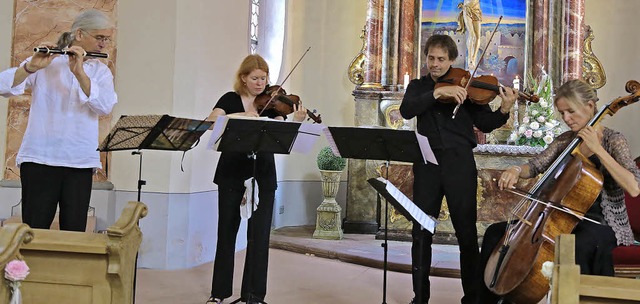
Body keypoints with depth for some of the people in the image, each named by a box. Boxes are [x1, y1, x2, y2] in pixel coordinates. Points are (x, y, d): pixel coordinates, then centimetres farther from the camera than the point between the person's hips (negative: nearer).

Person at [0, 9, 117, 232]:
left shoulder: (101, 71, 11)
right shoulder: (46, 63, 3)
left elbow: (105, 106, -9)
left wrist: (80, 73, -20)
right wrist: (31, 67, -24)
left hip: (81, 162, 2)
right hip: (40, 157, -2)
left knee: (74, 231, 1)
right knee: (35, 230, -1)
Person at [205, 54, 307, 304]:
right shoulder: (230, 100, 2)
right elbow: (211, 120, -16)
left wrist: (297, 122, -29)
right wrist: (240, 115, -29)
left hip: (262, 175, 0)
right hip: (231, 173, 0)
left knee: (259, 234, -2)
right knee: (226, 230, 8)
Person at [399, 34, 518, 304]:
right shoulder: (418, 86, 12)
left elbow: (485, 124, 2)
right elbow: (406, 110, -9)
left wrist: (503, 110, -17)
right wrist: (437, 91, -20)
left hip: (459, 163, -2)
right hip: (427, 163, 2)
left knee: (467, 232, 1)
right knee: (421, 232, 4)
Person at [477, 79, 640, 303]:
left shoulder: (613, 141, -9)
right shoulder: (565, 140, 8)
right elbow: (535, 167, 6)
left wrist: (598, 149, -25)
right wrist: (516, 170, -17)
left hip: (602, 224, -6)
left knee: (578, 247, -43)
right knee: (496, 233, -3)